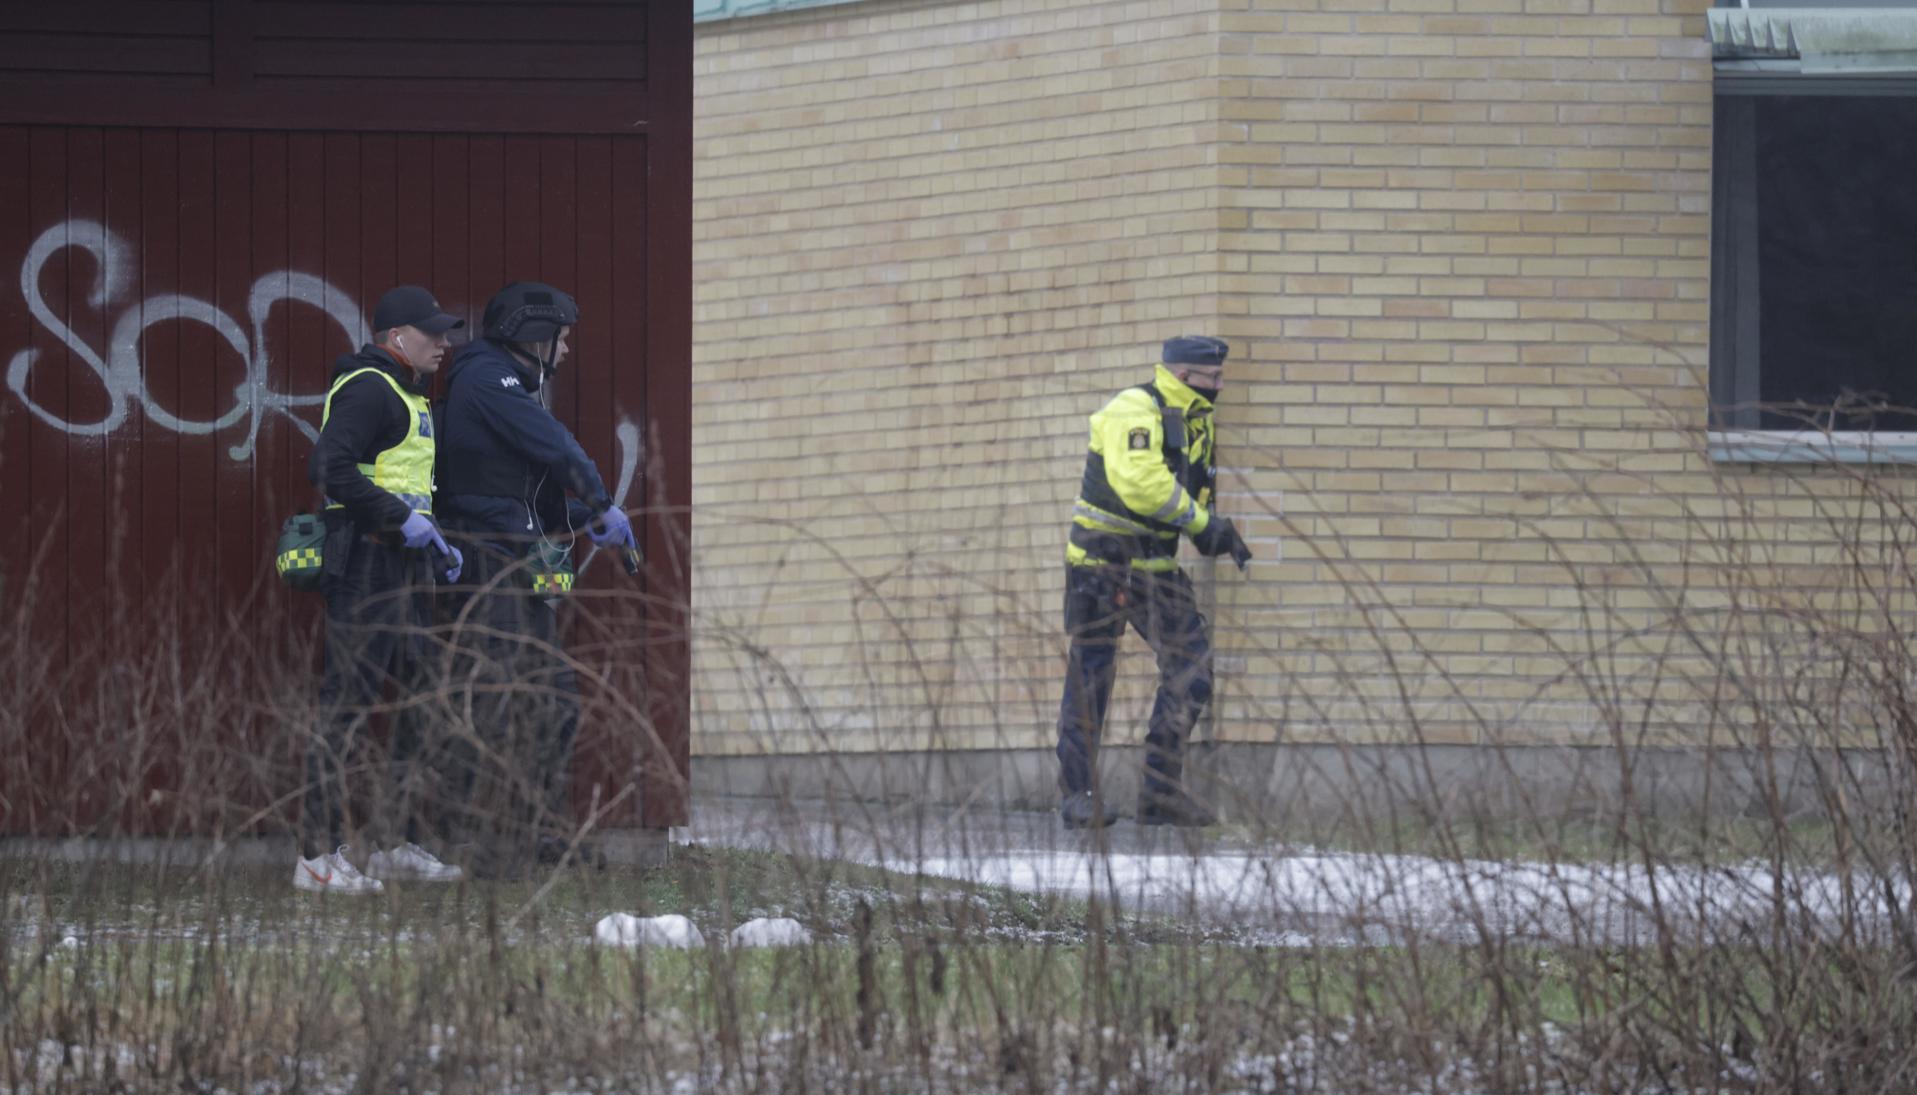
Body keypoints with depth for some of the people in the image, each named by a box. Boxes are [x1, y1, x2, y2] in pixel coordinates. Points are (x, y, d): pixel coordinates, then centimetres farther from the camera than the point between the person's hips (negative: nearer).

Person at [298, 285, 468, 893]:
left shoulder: (407, 396, 22)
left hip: (403, 566, 11)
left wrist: (436, 545, 17)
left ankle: (397, 843, 20)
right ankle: (319, 855, -10)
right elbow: (332, 469, -24)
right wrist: (404, 521, -23)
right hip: (365, 563, -11)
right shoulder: (367, 389, -12)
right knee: (347, 703, -10)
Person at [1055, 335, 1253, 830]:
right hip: (1103, 559, -8)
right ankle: (1077, 794, 4)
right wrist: (1201, 521, -21)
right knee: (1091, 673, -3)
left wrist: (1214, 531, 4)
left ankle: (1162, 792, 3)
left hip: (1156, 564, 8)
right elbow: (1139, 482, -29)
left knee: (1191, 666, -1)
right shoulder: (1133, 412, -16)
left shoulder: (1194, 420, 12)